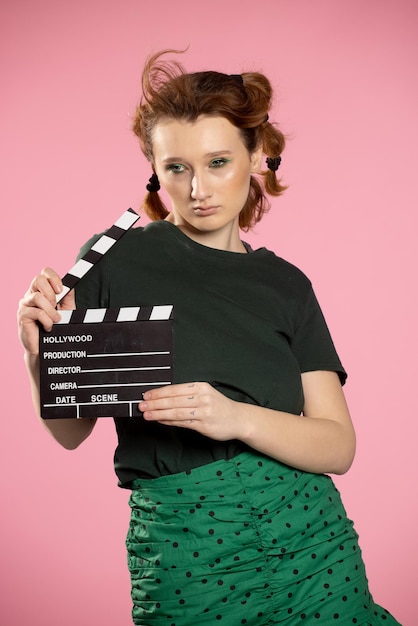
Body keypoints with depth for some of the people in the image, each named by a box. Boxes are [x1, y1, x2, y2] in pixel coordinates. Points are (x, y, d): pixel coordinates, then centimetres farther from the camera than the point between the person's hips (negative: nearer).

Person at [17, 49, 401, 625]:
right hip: (183, 547, -2)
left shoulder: (286, 285, 5)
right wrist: (41, 355, -20)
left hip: (308, 539, 3)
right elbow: (70, 431, 0)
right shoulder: (117, 259, -3)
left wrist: (235, 417, -20)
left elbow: (339, 445, -3)